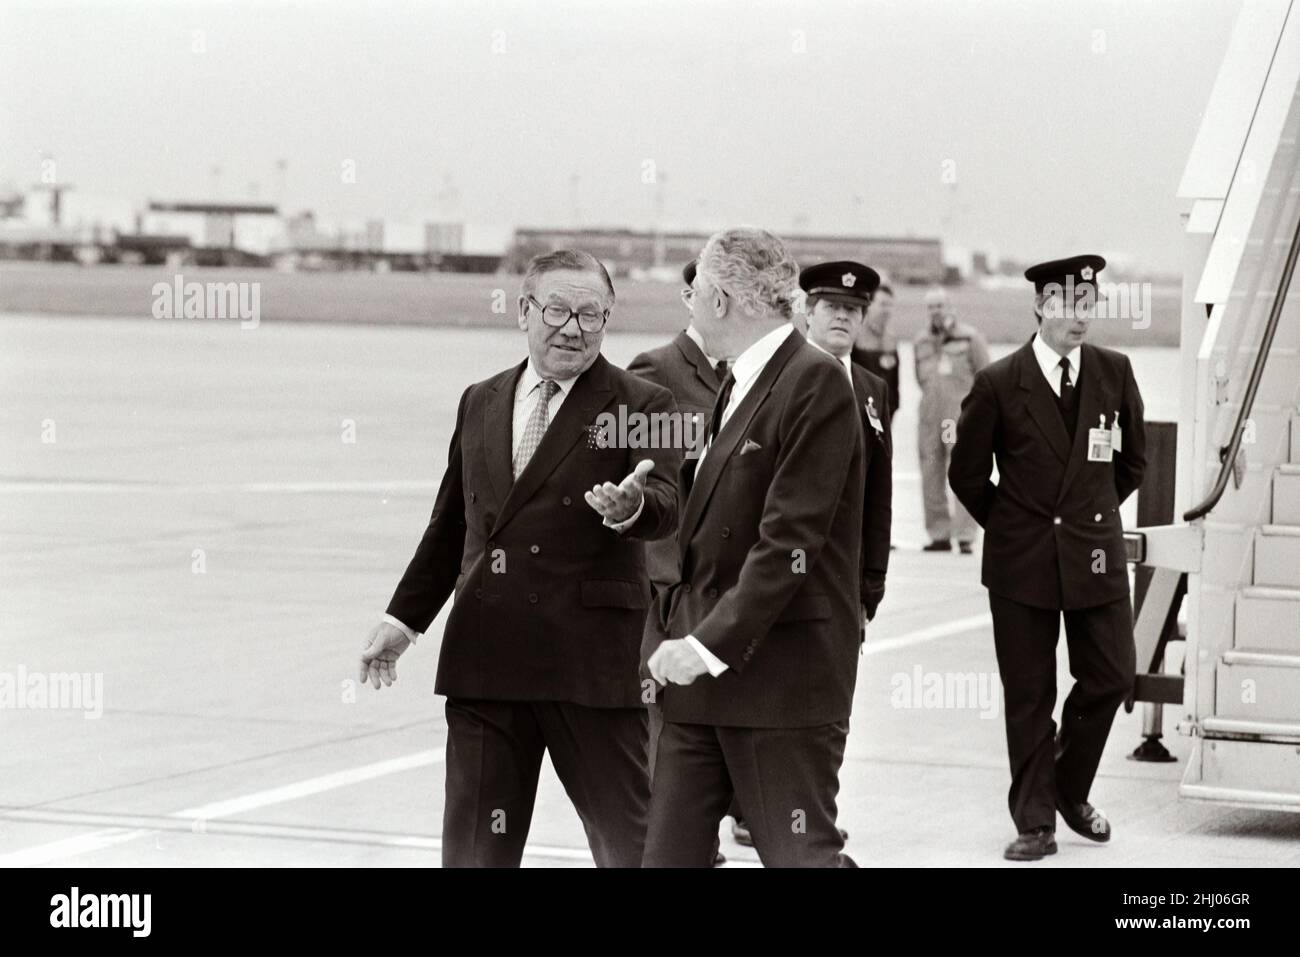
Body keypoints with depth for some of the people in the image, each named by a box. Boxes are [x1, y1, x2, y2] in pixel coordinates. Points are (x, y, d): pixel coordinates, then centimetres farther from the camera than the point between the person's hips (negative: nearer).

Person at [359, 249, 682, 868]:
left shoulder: (638, 405, -1)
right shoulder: (479, 404, 14)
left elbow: (665, 507, -16)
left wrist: (631, 507, -39)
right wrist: (404, 618, 19)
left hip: (590, 660, -5)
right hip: (483, 656, 5)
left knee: (629, 843, 1)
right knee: (475, 845, 10)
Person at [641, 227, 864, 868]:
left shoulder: (816, 382, -12)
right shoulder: (733, 387, 17)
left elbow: (791, 540, -19)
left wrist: (711, 644, -21)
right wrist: (666, 636, 8)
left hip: (780, 678, -9)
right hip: (698, 673, 9)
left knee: (799, 853, -4)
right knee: (670, 851, 7)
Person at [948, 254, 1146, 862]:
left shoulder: (1115, 373, 2)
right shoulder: (999, 384, -7)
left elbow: (1132, 459, 16)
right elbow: (966, 474, 3)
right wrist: (1009, 526, 9)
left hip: (1096, 556, 2)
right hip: (1022, 561, -2)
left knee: (1111, 677, 2)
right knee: (1029, 697, 2)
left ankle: (1070, 789, 25)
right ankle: (1034, 821, 11)